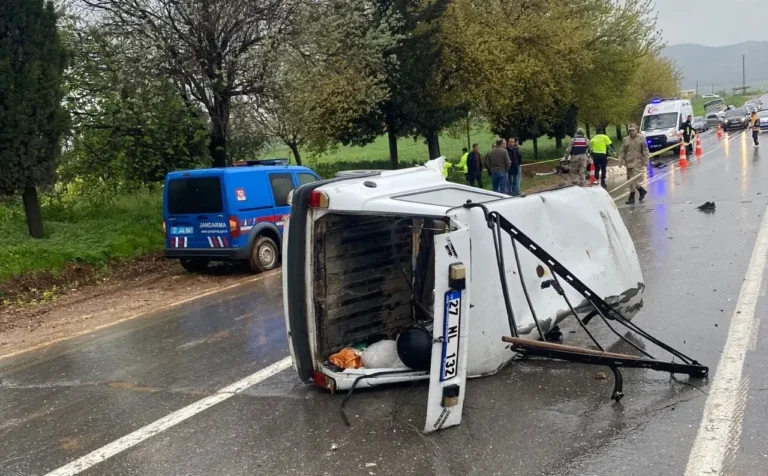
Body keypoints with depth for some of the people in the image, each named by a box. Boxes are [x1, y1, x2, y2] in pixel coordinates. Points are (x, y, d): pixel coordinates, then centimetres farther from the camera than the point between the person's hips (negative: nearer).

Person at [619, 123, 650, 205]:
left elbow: (645, 151, -3)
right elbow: (622, 151, 11)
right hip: (628, 163, 6)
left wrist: (645, 162, -8)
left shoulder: (641, 138, -2)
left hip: (637, 163, -6)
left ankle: (631, 198, -8)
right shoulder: (626, 139, 10)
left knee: (633, 180, -13)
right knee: (630, 180, 11)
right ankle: (642, 190, 32)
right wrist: (620, 160, 1)